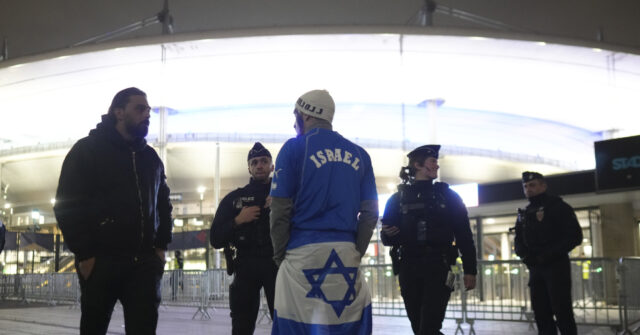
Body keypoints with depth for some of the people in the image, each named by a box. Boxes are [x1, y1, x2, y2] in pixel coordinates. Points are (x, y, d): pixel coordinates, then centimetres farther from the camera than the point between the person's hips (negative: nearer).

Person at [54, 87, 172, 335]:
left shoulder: (151, 157, 16)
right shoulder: (86, 150, 0)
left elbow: (163, 204, 21)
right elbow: (67, 206, -6)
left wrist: (161, 246, 8)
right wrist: (84, 254, -12)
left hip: (144, 262, 4)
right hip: (100, 261, -3)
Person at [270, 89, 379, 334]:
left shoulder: (294, 148, -1)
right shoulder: (359, 155, 11)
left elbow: (280, 210, -5)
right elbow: (370, 214, 8)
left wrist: (279, 254, 4)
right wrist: (356, 253, 12)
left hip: (304, 252, -4)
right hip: (346, 254, 4)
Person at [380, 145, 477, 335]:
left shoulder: (447, 195, 8)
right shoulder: (398, 198, 9)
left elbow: (464, 235, 7)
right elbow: (387, 238, 10)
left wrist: (470, 270, 1)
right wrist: (387, 234, -14)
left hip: (438, 269, -2)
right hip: (409, 269, 2)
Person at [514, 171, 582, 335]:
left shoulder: (558, 206, -3)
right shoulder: (524, 213, 16)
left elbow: (575, 236, -9)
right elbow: (518, 240, 19)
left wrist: (549, 254, -17)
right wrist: (523, 253, -4)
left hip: (556, 266, -6)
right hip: (535, 269, 6)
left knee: (562, 313, -7)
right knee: (541, 314, 6)